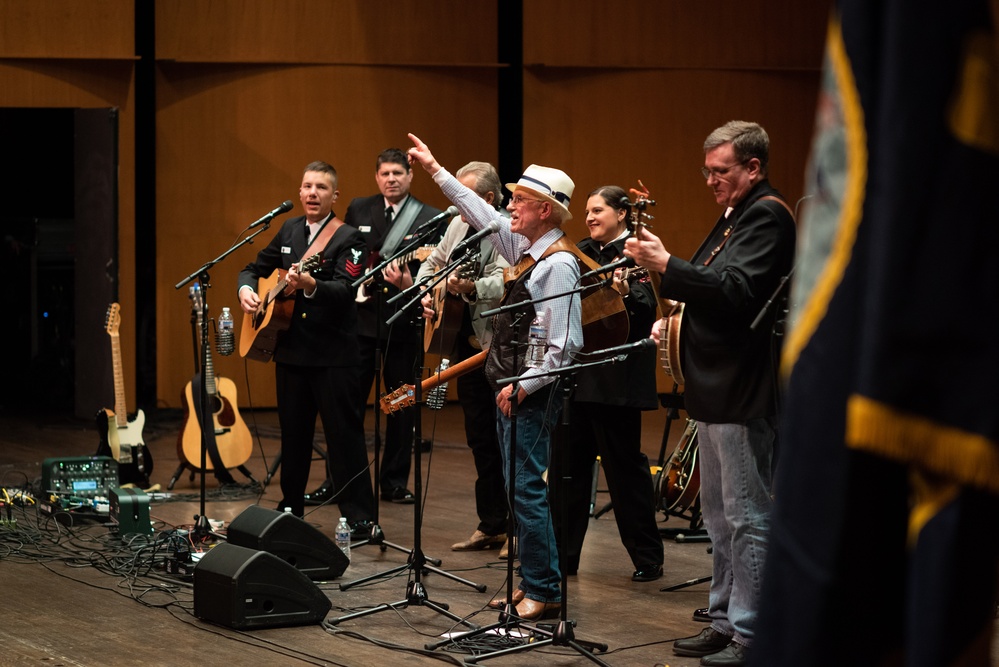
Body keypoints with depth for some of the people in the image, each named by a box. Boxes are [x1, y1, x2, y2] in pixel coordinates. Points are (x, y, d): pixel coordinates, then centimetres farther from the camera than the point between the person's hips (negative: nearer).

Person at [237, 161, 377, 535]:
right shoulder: (290, 230, 12)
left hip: (333, 353, -6)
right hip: (291, 349, 6)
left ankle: (358, 516, -3)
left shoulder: (348, 238, -8)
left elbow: (345, 290, -22)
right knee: (292, 433, 14)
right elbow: (256, 267, 23)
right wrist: (246, 289, 1)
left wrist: (311, 285, -40)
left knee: (343, 434, -5)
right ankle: (290, 508, 26)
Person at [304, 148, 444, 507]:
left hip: (402, 323, -2)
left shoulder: (430, 218, -2)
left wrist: (409, 284, -24)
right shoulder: (358, 210, 7)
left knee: (402, 404, 7)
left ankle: (394, 481, 17)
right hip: (360, 317, 2)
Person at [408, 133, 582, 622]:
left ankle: (545, 593, -4)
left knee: (527, 489, -9)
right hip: (510, 389, 9)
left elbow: (565, 345, -20)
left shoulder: (558, 264, -16)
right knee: (519, 489, 12)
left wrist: (524, 386, -19)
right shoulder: (524, 249, 10)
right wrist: (435, 170, 27)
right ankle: (530, 583, 18)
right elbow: (482, 215, 24)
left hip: (531, 395, -9)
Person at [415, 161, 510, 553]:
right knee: (479, 439, 12)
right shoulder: (459, 225, 11)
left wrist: (471, 287, -43)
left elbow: (506, 282, -27)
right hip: (468, 347, 8)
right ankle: (491, 525, 21)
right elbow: (433, 263, 24)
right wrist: (426, 293, 6)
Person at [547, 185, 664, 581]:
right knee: (566, 466, 10)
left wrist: (626, 293, -35)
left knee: (625, 467, -2)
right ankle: (562, 554, 19)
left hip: (616, 379, -7)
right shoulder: (581, 253, 13)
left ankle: (648, 558, 8)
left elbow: (647, 311, -18)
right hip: (575, 374, 7)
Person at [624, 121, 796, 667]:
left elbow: (735, 292, -25)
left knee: (746, 517, -5)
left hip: (743, 394, -11)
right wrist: (678, 318, 8)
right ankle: (724, 621, 25)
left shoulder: (768, 216, -14)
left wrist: (666, 266, -28)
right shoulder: (735, 217, 17)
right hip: (715, 390, 11)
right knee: (719, 516, 16)